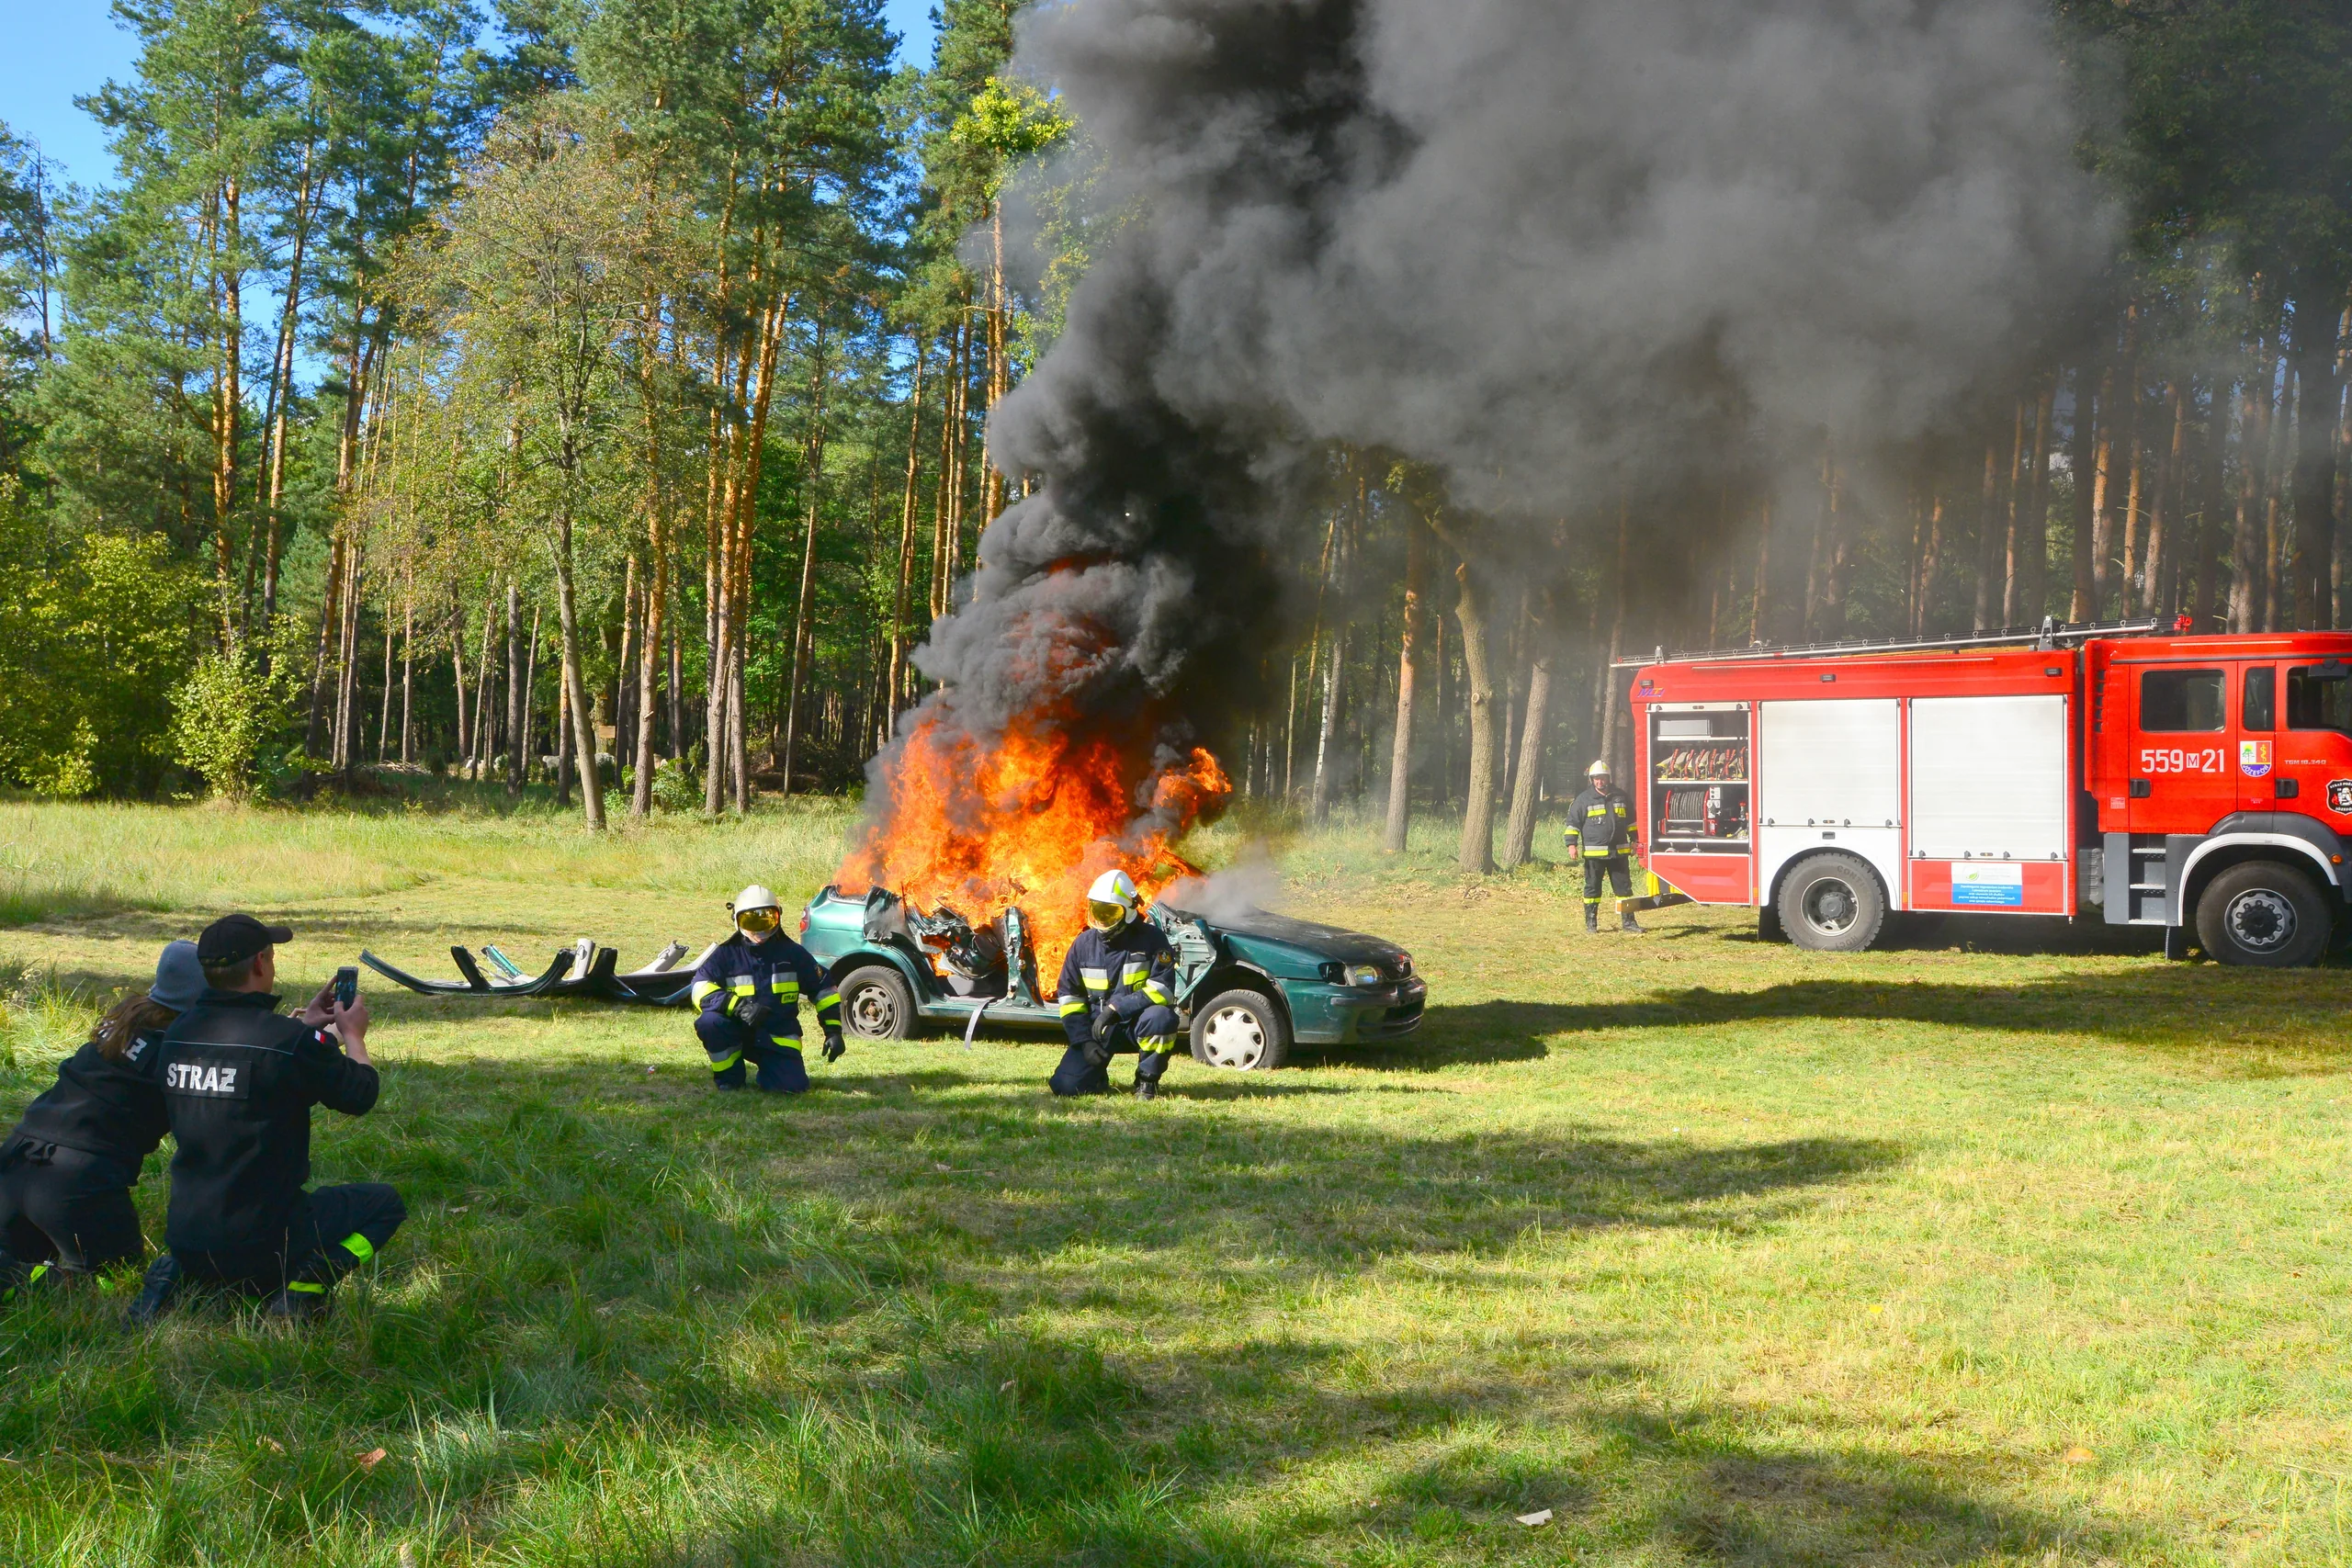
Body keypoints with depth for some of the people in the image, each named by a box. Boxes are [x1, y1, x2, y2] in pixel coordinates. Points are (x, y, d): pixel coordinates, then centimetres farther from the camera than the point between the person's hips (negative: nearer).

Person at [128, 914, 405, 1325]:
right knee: (383, 1203, 13)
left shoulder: (177, 1033, 2)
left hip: (183, 1240, 6)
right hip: (259, 1241, -6)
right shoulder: (292, 1042, -18)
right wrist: (353, 1035, 15)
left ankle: (175, 1276, 11)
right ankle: (303, 1288, -9)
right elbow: (360, 1096, -2)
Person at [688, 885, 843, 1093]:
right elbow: (701, 989, -19)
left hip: (778, 1038, 1)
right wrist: (738, 1006, -34)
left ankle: (769, 1068, 17)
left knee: (791, 1086, -21)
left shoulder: (792, 953, 2)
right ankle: (728, 1076, -4)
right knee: (710, 1021, -32)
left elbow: (823, 990, 10)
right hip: (738, 1032, -1)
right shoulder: (727, 953, -4)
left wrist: (833, 1031, 2)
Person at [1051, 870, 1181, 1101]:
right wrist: (1083, 1040, -7)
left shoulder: (1151, 939, -10)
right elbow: (1070, 995, 5)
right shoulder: (1084, 944, 1)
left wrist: (1117, 1008, -28)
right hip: (1098, 1027, 2)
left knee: (1160, 1017, -38)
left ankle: (1147, 1082, -13)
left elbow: (1163, 989, -20)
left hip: (1138, 1023, -2)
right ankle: (1099, 1076, 20)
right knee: (1067, 1086, -17)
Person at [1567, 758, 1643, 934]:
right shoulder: (1584, 799, 0)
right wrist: (1572, 843, -7)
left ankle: (1628, 921, 11)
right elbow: (1573, 822, 1)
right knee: (1592, 888, 3)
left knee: (1624, 886, 5)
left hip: (1619, 852, 3)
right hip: (1593, 853, -3)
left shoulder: (1620, 796, 9)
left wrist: (1635, 840, 16)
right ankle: (1591, 922, 10)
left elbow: (1631, 820, 19)